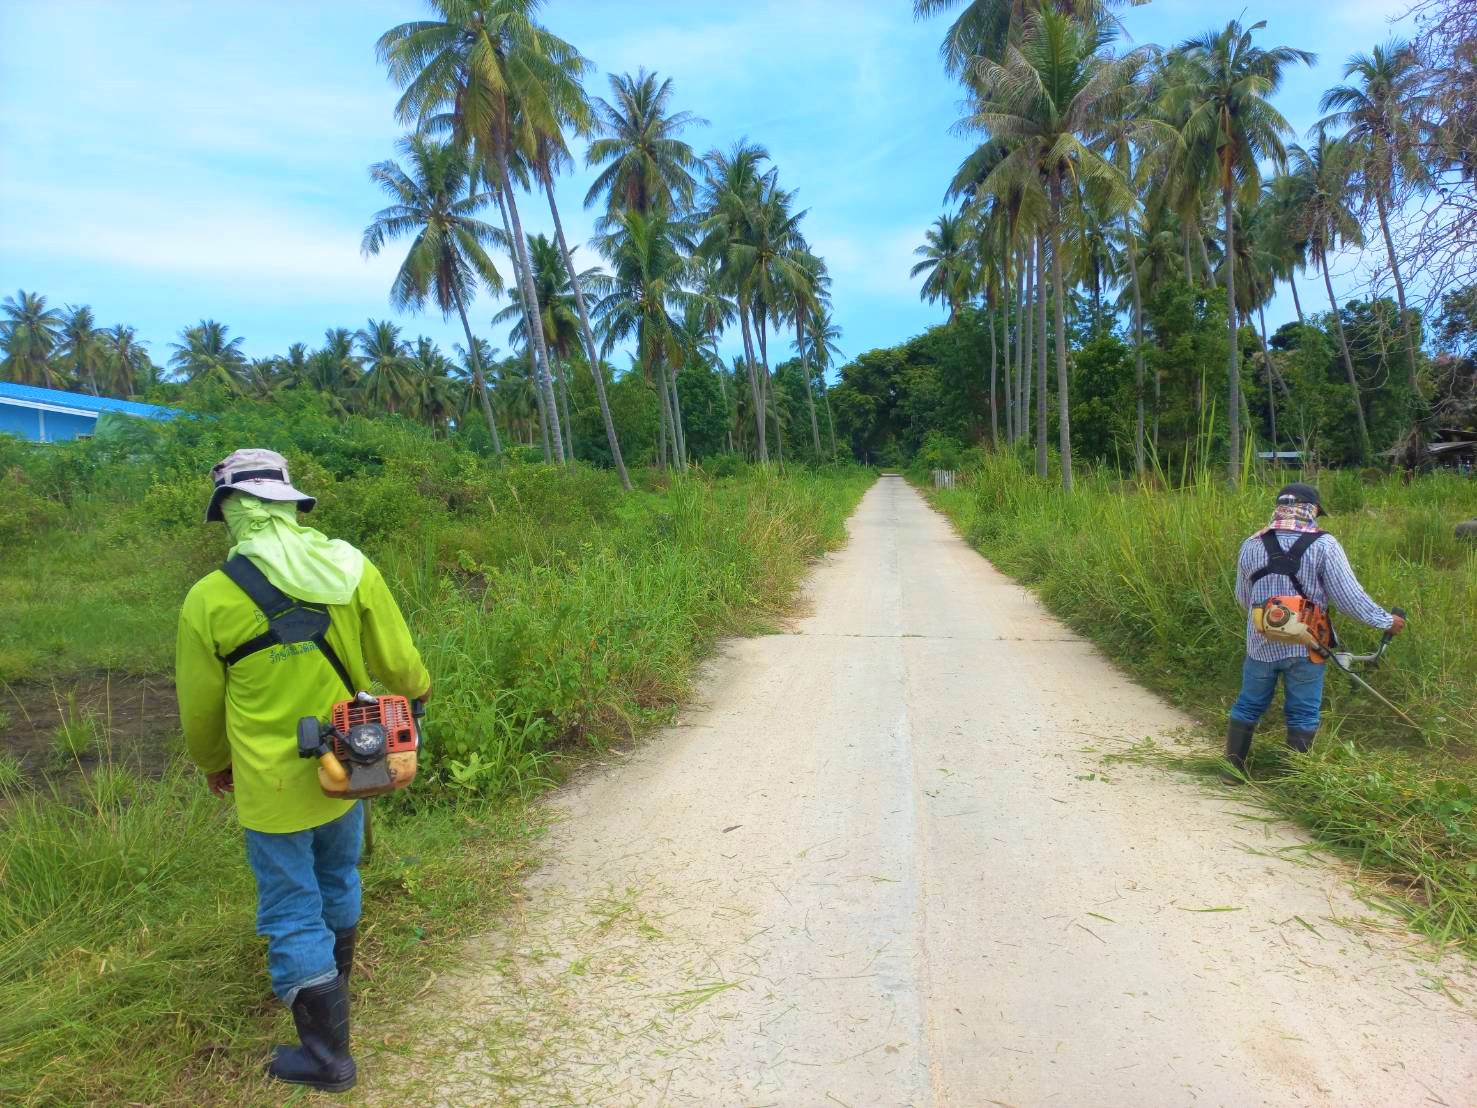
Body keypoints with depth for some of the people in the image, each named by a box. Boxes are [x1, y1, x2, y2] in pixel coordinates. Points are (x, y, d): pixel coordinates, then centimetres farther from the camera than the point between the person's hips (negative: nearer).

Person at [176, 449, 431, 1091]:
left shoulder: (210, 599, -17)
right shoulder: (350, 568, -12)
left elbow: (201, 709, -3)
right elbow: (397, 662, -3)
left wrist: (214, 765, 17)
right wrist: (418, 690, 20)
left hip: (271, 788, -4)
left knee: (292, 914, 11)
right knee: (337, 881, 26)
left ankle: (327, 1055, 22)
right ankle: (332, 982, 52)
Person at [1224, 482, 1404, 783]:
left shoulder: (1251, 545, -1)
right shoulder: (1323, 544, -11)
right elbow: (1349, 596, -12)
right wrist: (1386, 620, 2)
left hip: (1261, 644, 3)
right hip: (1306, 646, -2)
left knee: (1248, 707, 15)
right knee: (1303, 715, 11)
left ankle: (1232, 768, 20)